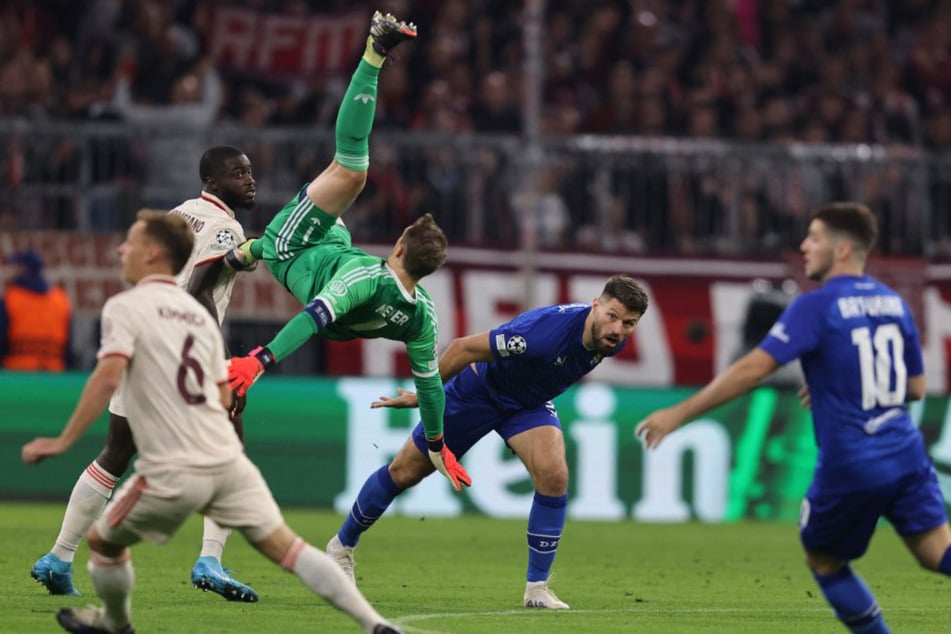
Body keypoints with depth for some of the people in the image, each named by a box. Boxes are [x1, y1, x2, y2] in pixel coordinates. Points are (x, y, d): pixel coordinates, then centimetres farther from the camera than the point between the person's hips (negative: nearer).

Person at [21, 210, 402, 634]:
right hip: (226, 457, 6)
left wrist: (62, 442, -17)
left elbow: (107, 378, -19)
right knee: (285, 546, 3)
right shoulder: (198, 313, 17)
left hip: (171, 472, -6)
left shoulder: (125, 307, -4)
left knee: (102, 540, 19)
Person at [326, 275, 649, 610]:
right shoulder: (547, 330, -41)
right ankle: (342, 544, 33)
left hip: (529, 403, 5)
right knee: (404, 473, 7)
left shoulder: (612, 338, -19)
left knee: (554, 475, -21)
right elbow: (464, 347, -31)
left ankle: (537, 587, -9)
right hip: (478, 390, -5)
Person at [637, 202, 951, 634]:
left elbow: (753, 369, -16)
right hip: (906, 456, 5)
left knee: (823, 561, 18)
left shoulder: (816, 307, -8)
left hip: (849, 467, -5)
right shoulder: (893, 303, 12)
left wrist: (679, 414, -12)